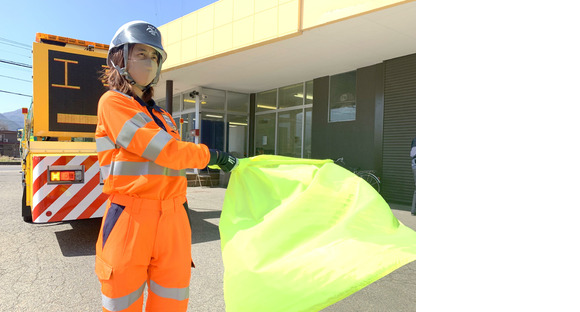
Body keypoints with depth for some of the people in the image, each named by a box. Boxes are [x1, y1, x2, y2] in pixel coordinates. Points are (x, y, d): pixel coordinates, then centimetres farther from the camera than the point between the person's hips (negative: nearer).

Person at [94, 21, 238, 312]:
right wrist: (212, 155, -6)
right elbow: (163, 151, -14)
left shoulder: (162, 116, 19)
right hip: (130, 219, -6)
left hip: (173, 219, 6)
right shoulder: (112, 102, -3)